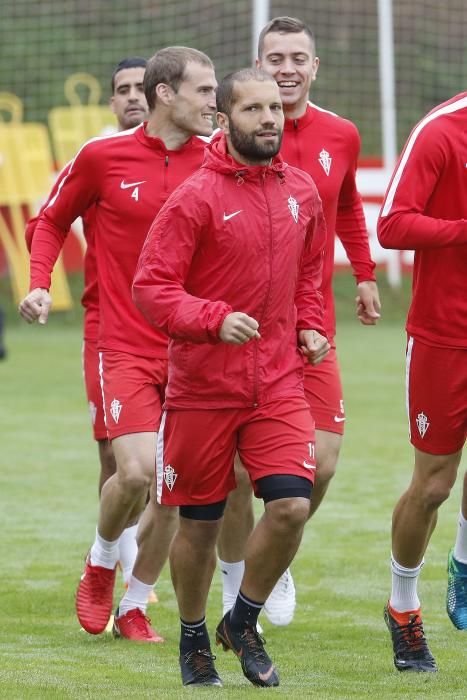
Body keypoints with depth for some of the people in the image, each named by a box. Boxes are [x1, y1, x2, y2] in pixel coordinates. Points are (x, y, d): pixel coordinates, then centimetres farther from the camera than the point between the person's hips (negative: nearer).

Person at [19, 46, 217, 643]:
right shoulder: (104, 157, -3)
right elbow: (52, 222, 11)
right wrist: (38, 284, -4)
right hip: (126, 347, -3)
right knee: (136, 472, -18)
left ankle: (134, 605, 19)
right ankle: (100, 565, 13)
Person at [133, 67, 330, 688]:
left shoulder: (301, 192, 6)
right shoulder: (195, 198, -11)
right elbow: (151, 286, -14)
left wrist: (310, 325, 9)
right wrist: (216, 320, -27)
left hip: (279, 383, 3)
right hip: (203, 386, -3)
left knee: (292, 505, -12)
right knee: (201, 521, 7)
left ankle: (243, 623, 11)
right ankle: (194, 638, 29)